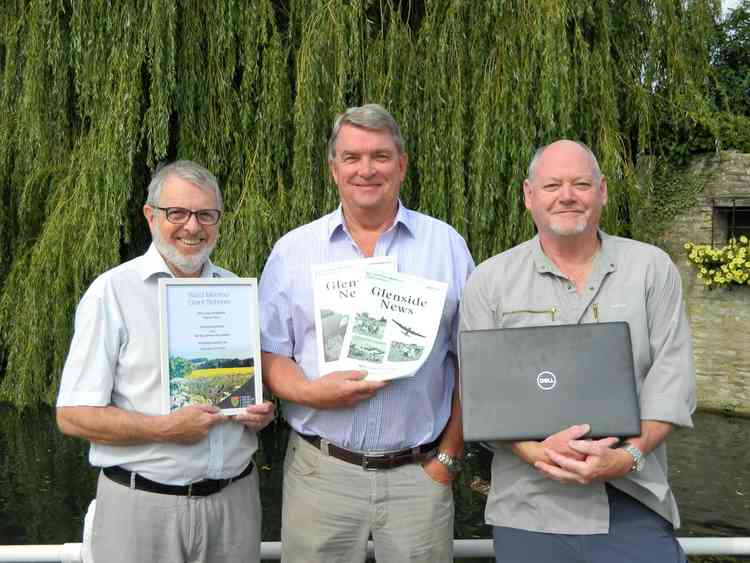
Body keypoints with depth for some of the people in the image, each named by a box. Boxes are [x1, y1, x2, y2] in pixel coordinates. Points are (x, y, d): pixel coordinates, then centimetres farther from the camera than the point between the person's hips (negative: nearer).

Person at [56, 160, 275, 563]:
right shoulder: (112, 292, -7)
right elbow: (73, 415, -10)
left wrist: (262, 410, -2)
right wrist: (166, 429, -20)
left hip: (235, 497, 4)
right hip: (143, 504, -4)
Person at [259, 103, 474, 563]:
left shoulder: (446, 245, 4)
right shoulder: (292, 251, 4)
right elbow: (268, 354, 5)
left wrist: (448, 456, 0)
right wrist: (311, 392, -15)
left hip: (420, 473, 0)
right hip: (321, 471, 0)